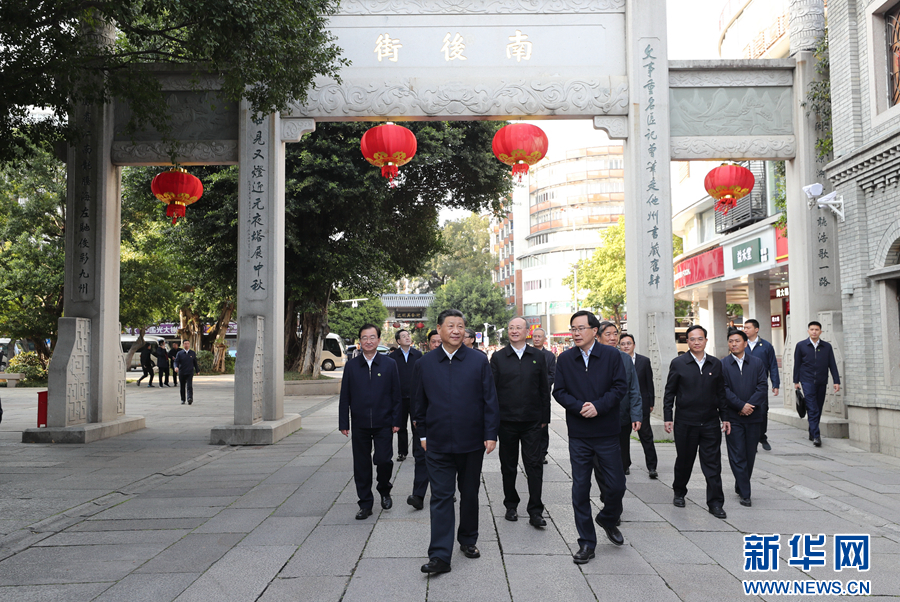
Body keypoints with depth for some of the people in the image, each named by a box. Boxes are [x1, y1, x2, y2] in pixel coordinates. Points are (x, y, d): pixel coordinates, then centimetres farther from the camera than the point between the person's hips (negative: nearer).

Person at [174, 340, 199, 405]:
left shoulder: (193, 353, 8)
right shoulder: (179, 353, 4)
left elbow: (195, 362, 14)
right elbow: (176, 361, -1)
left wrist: (197, 370, 15)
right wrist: (176, 367, -22)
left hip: (190, 372, -1)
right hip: (181, 373, 1)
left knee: (189, 386, -15)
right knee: (182, 387, 8)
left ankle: (190, 399, -24)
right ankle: (183, 400, 20)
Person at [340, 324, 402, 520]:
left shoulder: (389, 364, 2)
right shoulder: (351, 366, 4)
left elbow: (397, 395, 3)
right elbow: (345, 397, 5)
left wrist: (396, 421, -1)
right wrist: (343, 423, 0)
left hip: (383, 423, -1)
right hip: (360, 425, 1)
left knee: (383, 460, -5)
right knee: (361, 466, 5)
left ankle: (384, 491, 25)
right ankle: (365, 504, 18)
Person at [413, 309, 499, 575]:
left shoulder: (479, 361, -1)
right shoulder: (425, 363, 3)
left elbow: (490, 400, -1)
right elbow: (420, 402, 10)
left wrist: (491, 434, -5)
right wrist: (422, 434, 9)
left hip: (472, 443, 0)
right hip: (438, 444, 0)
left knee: (470, 494, 14)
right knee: (441, 498, -2)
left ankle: (468, 540, 34)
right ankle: (440, 556, -1)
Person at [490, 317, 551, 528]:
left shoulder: (537, 356, 5)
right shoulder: (498, 358, 2)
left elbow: (544, 389, 8)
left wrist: (544, 417, 5)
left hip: (532, 421, 0)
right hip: (506, 421, 0)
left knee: (534, 465, -3)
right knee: (508, 466, 10)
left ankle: (535, 512, 2)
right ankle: (511, 505, 25)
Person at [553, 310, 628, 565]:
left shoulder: (611, 355, -1)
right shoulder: (564, 359, 3)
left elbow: (620, 386, -5)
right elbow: (559, 391, 1)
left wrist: (598, 406, -16)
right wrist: (579, 407, -14)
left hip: (607, 432, -1)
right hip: (578, 435, 1)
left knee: (617, 485, 4)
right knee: (580, 489, 3)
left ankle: (608, 520, 35)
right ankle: (587, 542, 14)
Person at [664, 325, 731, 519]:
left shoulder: (716, 364, 8)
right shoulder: (678, 364, 0)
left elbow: (721, 393, 12)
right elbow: (669, 393, 2)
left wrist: (725, 417, 8)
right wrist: (668, 418, -3)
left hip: (710, 422, 2)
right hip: (685, 422, -1)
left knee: (713, 463, 0)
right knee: (684, 460, 11)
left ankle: (715, 503, 7)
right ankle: (679, 492, 32)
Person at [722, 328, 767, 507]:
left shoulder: (757, 362, 6)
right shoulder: (722, 364, -1)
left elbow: (762, 386, -1)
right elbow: (724, 389, -7)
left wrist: (751, 405, -12)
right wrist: (741, 405, -14)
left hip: (754, 415, 3)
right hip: (733, 416, -2)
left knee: (750, 454, 9)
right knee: (737, 456, -4)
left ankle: (740, 487, 26)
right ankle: (745, 494, 1)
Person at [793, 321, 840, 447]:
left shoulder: (827, 346, 7)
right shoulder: (801, 345, 3)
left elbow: (832, 365, 7)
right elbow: (797, 364, 7)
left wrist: (836, 381, 0)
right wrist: (796, 381, 7)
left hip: (821, 382, 3)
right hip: (807, 381, -3)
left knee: (818, 409, 9)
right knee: (812, 409, -11)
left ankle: (812, 433, 21)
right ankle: (816, 436, -16)